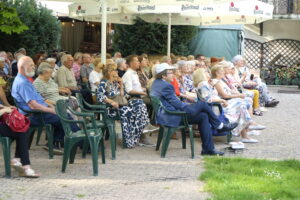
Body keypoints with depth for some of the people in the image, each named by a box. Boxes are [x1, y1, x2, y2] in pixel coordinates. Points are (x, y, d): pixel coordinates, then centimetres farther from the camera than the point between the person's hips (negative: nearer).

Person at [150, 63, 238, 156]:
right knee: (202, 104, -9)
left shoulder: (156, 83, 15)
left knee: (203, 116, 5)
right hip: (172, 117, -10)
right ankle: (220, 126, 10)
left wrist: (188, 106, 14)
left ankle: (208, 148, 3)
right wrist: (188, 106, 1)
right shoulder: (166, 86, -17)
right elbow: (176, 103, -16)